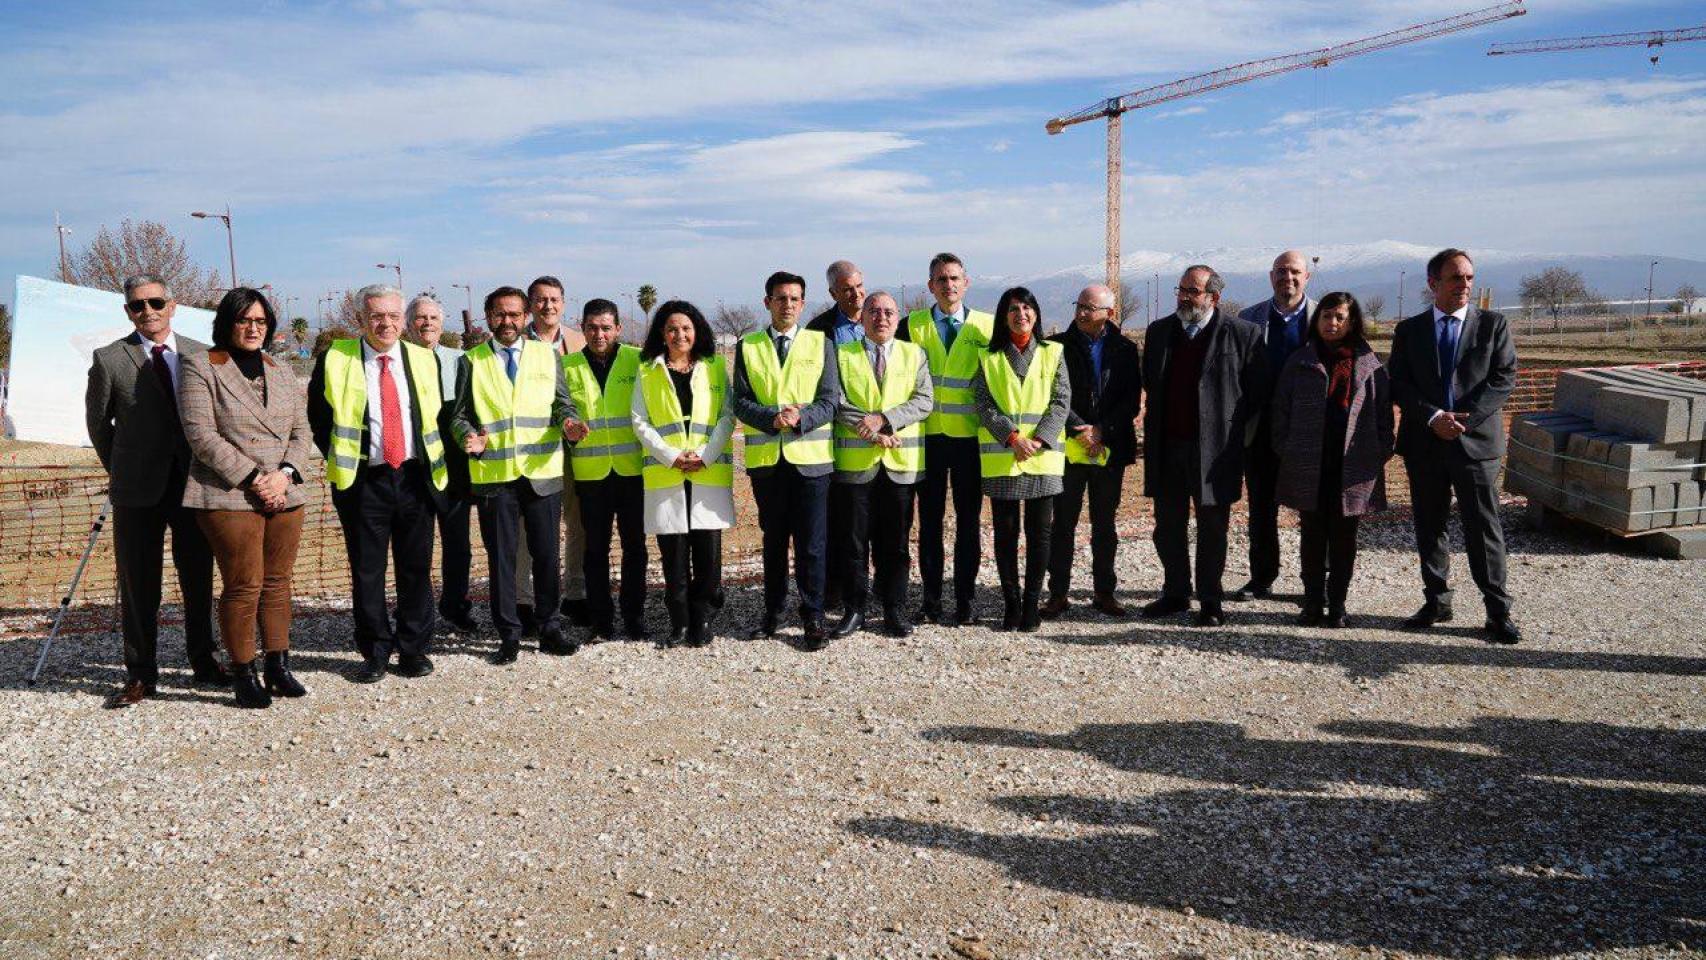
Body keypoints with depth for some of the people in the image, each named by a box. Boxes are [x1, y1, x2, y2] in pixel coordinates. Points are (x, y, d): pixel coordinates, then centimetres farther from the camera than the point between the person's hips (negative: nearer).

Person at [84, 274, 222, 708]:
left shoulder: (201, 355, 4)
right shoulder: (110, 359, -2)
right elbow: (98, 423, 8)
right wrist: (120, 471, 12)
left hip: (194, 483, 2)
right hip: (138, 491, -2)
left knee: (198, 579, 11)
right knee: (138, 585, 5)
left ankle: (203, 661, 25)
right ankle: (140, 674, 15)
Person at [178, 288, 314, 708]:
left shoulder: (282, 373, 17)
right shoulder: (200, 367, 0)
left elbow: (302, 432, 13)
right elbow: (201, 434, -9)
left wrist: (284, 474, -6)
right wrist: (253, 479, -13)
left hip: (285, 497, 5)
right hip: (229, 498, -5)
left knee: (278, 584, 8)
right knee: (243, 587, -4)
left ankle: (279, 666, 15)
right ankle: (244, 675, 6)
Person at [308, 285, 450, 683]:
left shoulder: (425, 359, 7)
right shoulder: (334, 359, 0)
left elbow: (440, 415, 15)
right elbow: (317, 416, 9)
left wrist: (437, 461, 6)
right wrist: (338, 460, 2)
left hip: (416, 477, 2)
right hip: (363, 481, -2)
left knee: (416, 568, 7)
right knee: (366, 572, 5)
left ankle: (414, 648, 19)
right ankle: (375, 651, 17)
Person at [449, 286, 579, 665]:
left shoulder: (547, 355, 10)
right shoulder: (471, 361, 7)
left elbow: (562, 403, 10)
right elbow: (460, 415, 5)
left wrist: (569, 420, -13)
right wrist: (469, 437, -16)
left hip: (543, 472, 1)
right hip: (493, 474, -1)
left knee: (547, 554, 5)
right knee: (501, 557, 4)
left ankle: (550, 630, 18)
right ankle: (508, 636, 14)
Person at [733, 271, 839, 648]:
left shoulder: (820, 344, 6)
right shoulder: (748, 347, 8)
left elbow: (828, 403, 0)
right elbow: (741, 403, 1)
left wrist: (800, 418, -19)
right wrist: (773, 418, -18)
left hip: (810, 456, -1)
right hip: (765, 457, 1)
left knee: (811, 543, -1)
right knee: (773, 539, 13)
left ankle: (813, 618, 8)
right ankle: (772, 612, 24)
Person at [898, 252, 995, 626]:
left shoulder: (986, 326, 4)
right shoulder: (913, 325, 5)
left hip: (970, 435, 0)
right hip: (928, 435, 1)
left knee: (968, 520, 4)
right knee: (930, 519, 6)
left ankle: (965, 600, 12)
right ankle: (931, 598, 14)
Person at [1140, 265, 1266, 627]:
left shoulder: (1241, 335, -5)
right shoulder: (1158, 331, 10)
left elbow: (1258, 393, -2)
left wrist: (1240, 435, -3)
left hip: (1214, 448, -4)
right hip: (1166, 447, 5)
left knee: (1212, 527, 4)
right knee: (1168, 525, 11)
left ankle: (1210, 600, 15)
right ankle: (1175, 593, 25)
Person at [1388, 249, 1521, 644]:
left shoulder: (1493, 324, 4)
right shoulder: (1409, 330, 8)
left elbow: (1504, 378, -3)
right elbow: (1399, 385, 1)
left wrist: (1464, 418, -14)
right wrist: (1433, 417, -14)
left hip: (1476, 440, -2)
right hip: (1424, 443, 2)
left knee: (1484, 529, -1)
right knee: (1428, 527, 9)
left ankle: (1498, 611, 6)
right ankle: (1436, 601, 21)